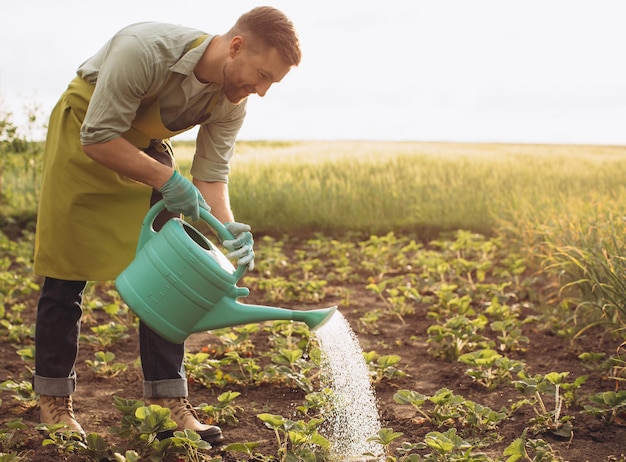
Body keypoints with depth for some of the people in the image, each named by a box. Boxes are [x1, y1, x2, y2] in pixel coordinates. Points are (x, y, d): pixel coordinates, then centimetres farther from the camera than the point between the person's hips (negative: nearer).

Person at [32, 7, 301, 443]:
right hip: (83, 134, -5)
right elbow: (98, 138, -30)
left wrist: (230, 229, -31)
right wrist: (166, 178, -36)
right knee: (67, 271, -3)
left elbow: (212, 176, -13)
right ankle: (53, 399, 11)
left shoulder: (232, 101, -17)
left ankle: (168, 400, 3)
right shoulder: (144, 50, -36)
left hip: (146, 146, 5)